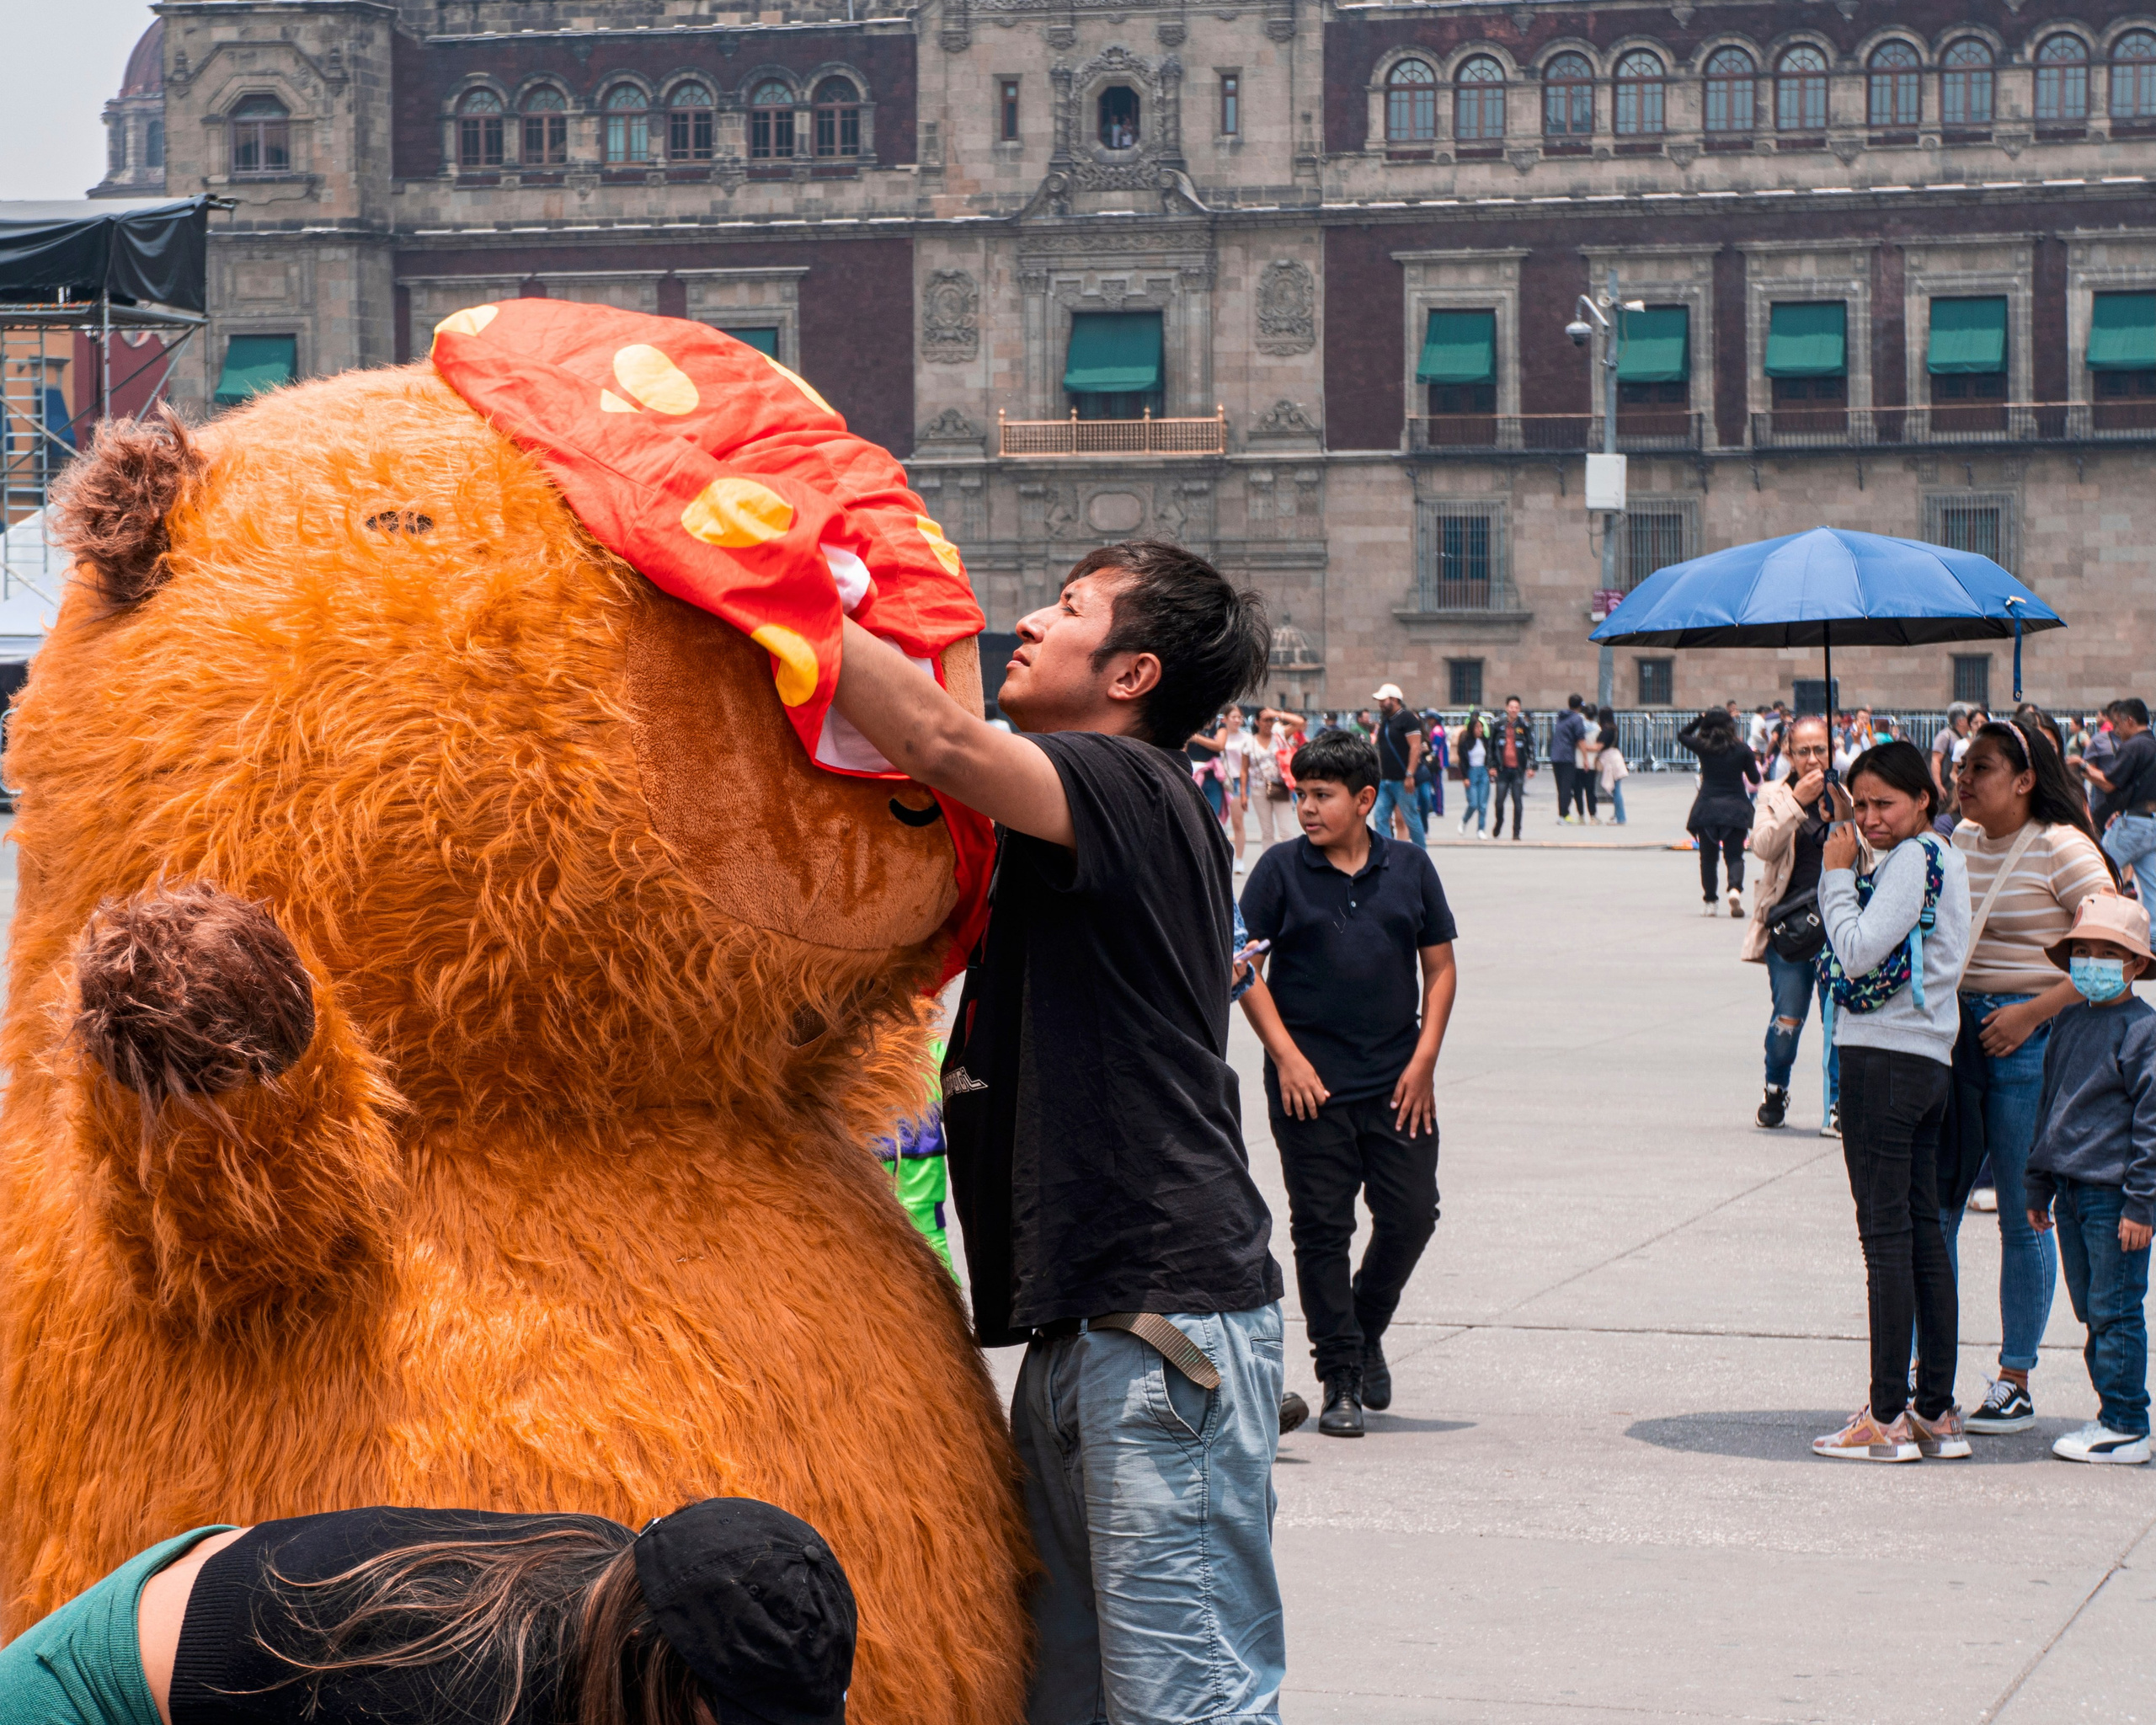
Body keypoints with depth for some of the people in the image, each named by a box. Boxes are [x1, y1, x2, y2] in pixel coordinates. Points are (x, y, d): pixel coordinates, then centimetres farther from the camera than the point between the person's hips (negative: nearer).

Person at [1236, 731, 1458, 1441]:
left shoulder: (1409, 868, 5)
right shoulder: (1281, 870, -1)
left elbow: (1440, 967, 9)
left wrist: (1424, 1060, -1)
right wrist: (1286, 1055, -9)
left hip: (1398, 1083, 2)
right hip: (1311, 1081, -2)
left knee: (1411, 1215, 2)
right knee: (1321, 1229, 1)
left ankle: (1367, 1332, 28)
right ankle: (1340, 1379, 10)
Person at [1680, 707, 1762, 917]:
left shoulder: (1702, 747, 0)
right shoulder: (1742, 750, 0)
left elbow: (1682, 735, 21)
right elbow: (1755, 779, 7)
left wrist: (1701, 718, 22)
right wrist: (1755, 764, 26)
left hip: (1706, 807, 0)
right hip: (1735, 807, 0)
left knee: (1708, 856, 11)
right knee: (1734, 855, 1)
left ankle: (1710, 902, 8)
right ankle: (1735, 889, -26)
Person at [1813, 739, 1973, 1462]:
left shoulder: (1913, 859, -13)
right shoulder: (1942, 857, 16)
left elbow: (1859, 951, -20)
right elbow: (1857, 948, 18)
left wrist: (1837, 870, -11)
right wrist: (1844, 857, 11)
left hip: (1884, 1060, -10)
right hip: (1929, 1058, 10)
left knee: (1886, 1233, -7)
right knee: (1922, 1231, 12)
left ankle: (1888, 1418, -6)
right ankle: (1938, 1412, 15)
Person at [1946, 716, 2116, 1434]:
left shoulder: (2061, 848, -8)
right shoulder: (1958, 843, 10)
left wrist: (2032, 1014, -16)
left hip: (2029, 1043, -6)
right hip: (1953, 1032, 6)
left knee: (2022, 1218, 2)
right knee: (1933, 1206, 4)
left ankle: (2015, 1384, 12)